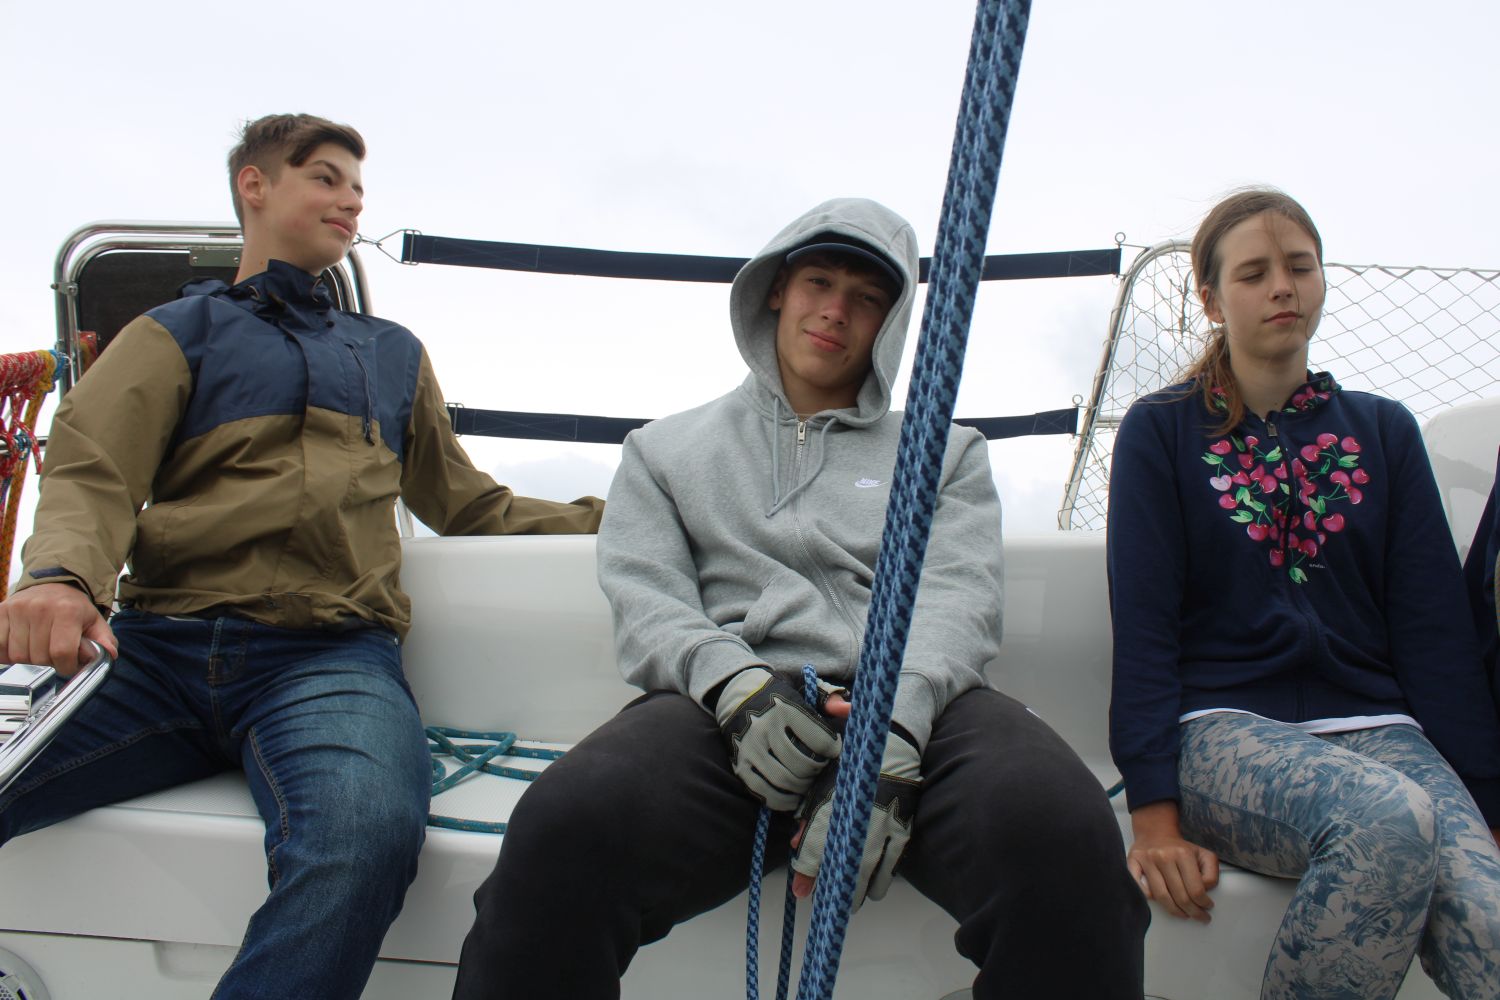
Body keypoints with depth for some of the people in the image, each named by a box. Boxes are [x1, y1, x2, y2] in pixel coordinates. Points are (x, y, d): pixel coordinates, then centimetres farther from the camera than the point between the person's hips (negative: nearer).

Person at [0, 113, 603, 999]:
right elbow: (93, 472, 6)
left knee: (368, 834, -35)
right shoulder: (178, 333, 23)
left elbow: (469, 506, 35)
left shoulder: (394, 353, 31)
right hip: (158, 647, 0)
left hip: (329, 653, 0)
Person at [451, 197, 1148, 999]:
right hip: (727, 706, 0)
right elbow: (645, 602, 9)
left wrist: (892, 734, -16)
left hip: (915, 703, 1)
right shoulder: (667, 449, 26)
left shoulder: (946, 452, 25)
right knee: (565, 827, -35)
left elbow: (957, 601, 7)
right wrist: (736, 684, -15)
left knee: (1060, 829, -36)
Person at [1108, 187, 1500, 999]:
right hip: (1224, 725, -2)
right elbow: (1144, 627, -2)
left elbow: (1434, 627, 12)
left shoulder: (1384, 431, 17)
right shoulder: (1161, 432, 7)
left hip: (1375, 727, 2)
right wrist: (1154, 816, -12)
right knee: (1392, 818, -35)